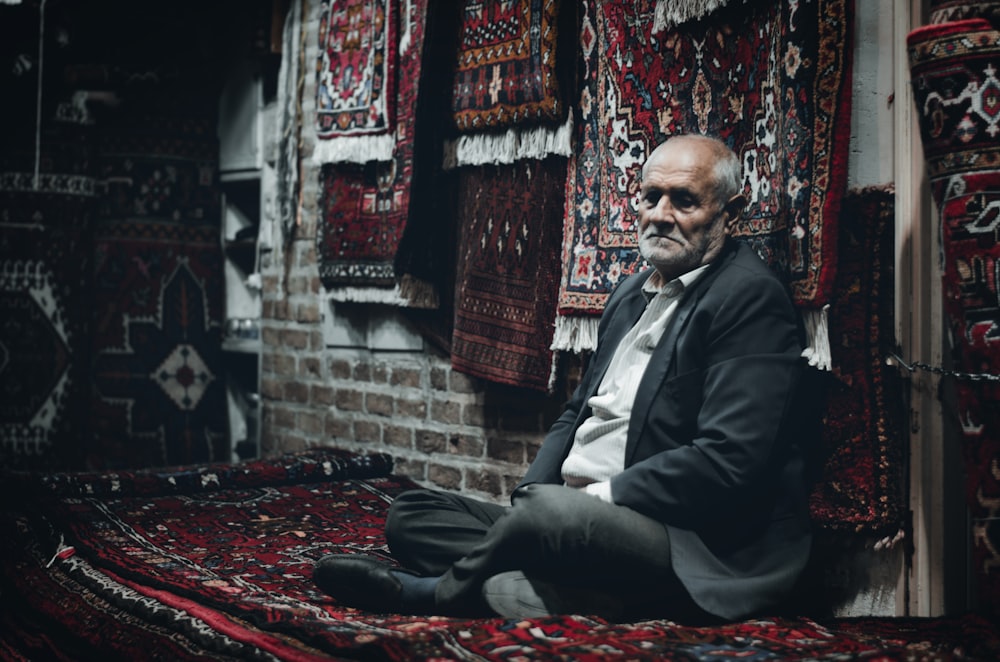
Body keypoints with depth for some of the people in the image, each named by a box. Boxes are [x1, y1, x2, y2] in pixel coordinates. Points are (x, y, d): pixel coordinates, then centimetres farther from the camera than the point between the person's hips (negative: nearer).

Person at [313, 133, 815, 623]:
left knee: (556, 511, -38)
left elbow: (728, 461, -19)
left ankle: (440, 591, -12)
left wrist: (600, 496, -16)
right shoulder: (633, 292, 19)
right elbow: (577, 412, 22)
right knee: (410, 513, 3)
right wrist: (532, 490, 2)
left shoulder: (752, 299, -9)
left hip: (697, 550, -9)